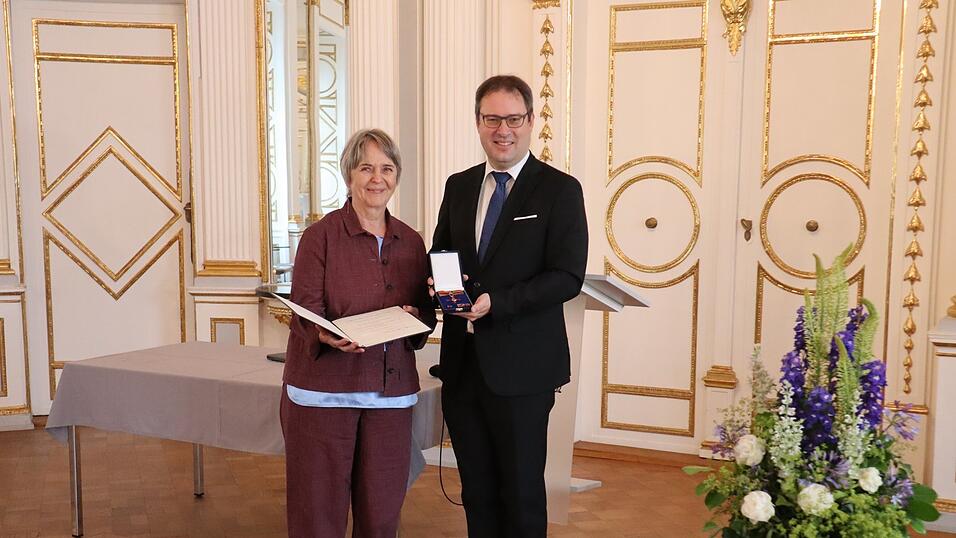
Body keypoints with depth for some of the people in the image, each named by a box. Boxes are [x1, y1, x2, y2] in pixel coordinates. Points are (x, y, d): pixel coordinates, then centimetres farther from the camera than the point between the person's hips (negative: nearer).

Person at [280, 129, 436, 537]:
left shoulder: (411, 242, 10)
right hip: (325, 387, -3)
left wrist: (413, 317, -8)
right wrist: (329, 336, -28)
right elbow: (305, 312, -8)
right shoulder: (321, 235, -3)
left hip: (390, 392, 4)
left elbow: (427, 313, 14)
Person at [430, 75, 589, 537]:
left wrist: (497, 303, -23)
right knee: (476, 491, 17)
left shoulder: (559, 190, -6)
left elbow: (567, 277, -13)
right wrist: (438, 283, -7)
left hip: (520, 367, -5)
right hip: (462, 362, 5)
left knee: (522, 494, 9)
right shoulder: (458, 186, 10)